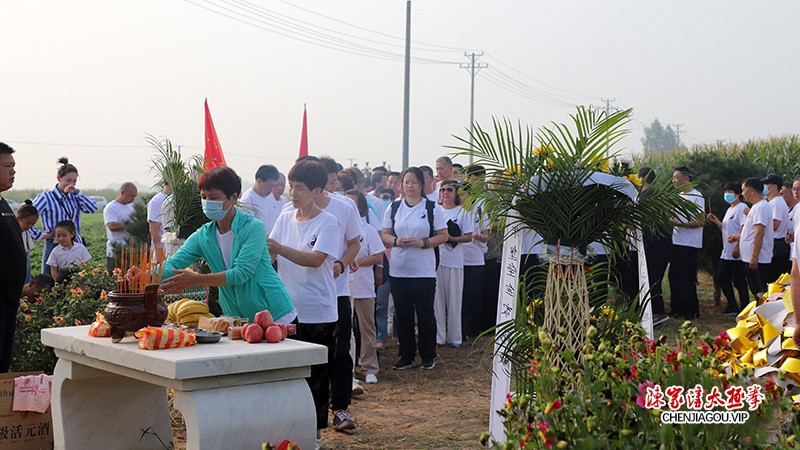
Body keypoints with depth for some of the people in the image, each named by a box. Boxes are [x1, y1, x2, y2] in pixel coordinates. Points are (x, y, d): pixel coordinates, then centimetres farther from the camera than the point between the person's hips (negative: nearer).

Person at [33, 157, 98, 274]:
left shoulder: (75, 197, 10)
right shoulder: (46, 197, -6)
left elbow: (93, 208, -4)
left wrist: (77, 192, -8)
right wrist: (40, 236, -10)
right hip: (55, 245, -5)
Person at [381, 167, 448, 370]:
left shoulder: (433, 208, 0)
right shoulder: (393, 208, 8)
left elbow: (443, 236, -1)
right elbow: (384, 234, 10)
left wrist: (423, 243, -16)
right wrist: (396, 241, -11)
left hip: (424, 271, -3)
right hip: (398, 270, 3)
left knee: (425, 314, 3)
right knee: (403, 315, 7)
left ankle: (427, 356, 15)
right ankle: (406, 357, 17)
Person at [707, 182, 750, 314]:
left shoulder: (742, 208, -11)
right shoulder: (729, 210, 19)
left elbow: (743, 229, -19)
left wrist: (737, 247, -28)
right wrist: (716, 222, 9)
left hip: (738, 254, -10)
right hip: (726, 253, 10)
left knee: (739, 282, -2)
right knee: (722, 279, 11)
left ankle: (744, 307, 9)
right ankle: (732, 306, 23)